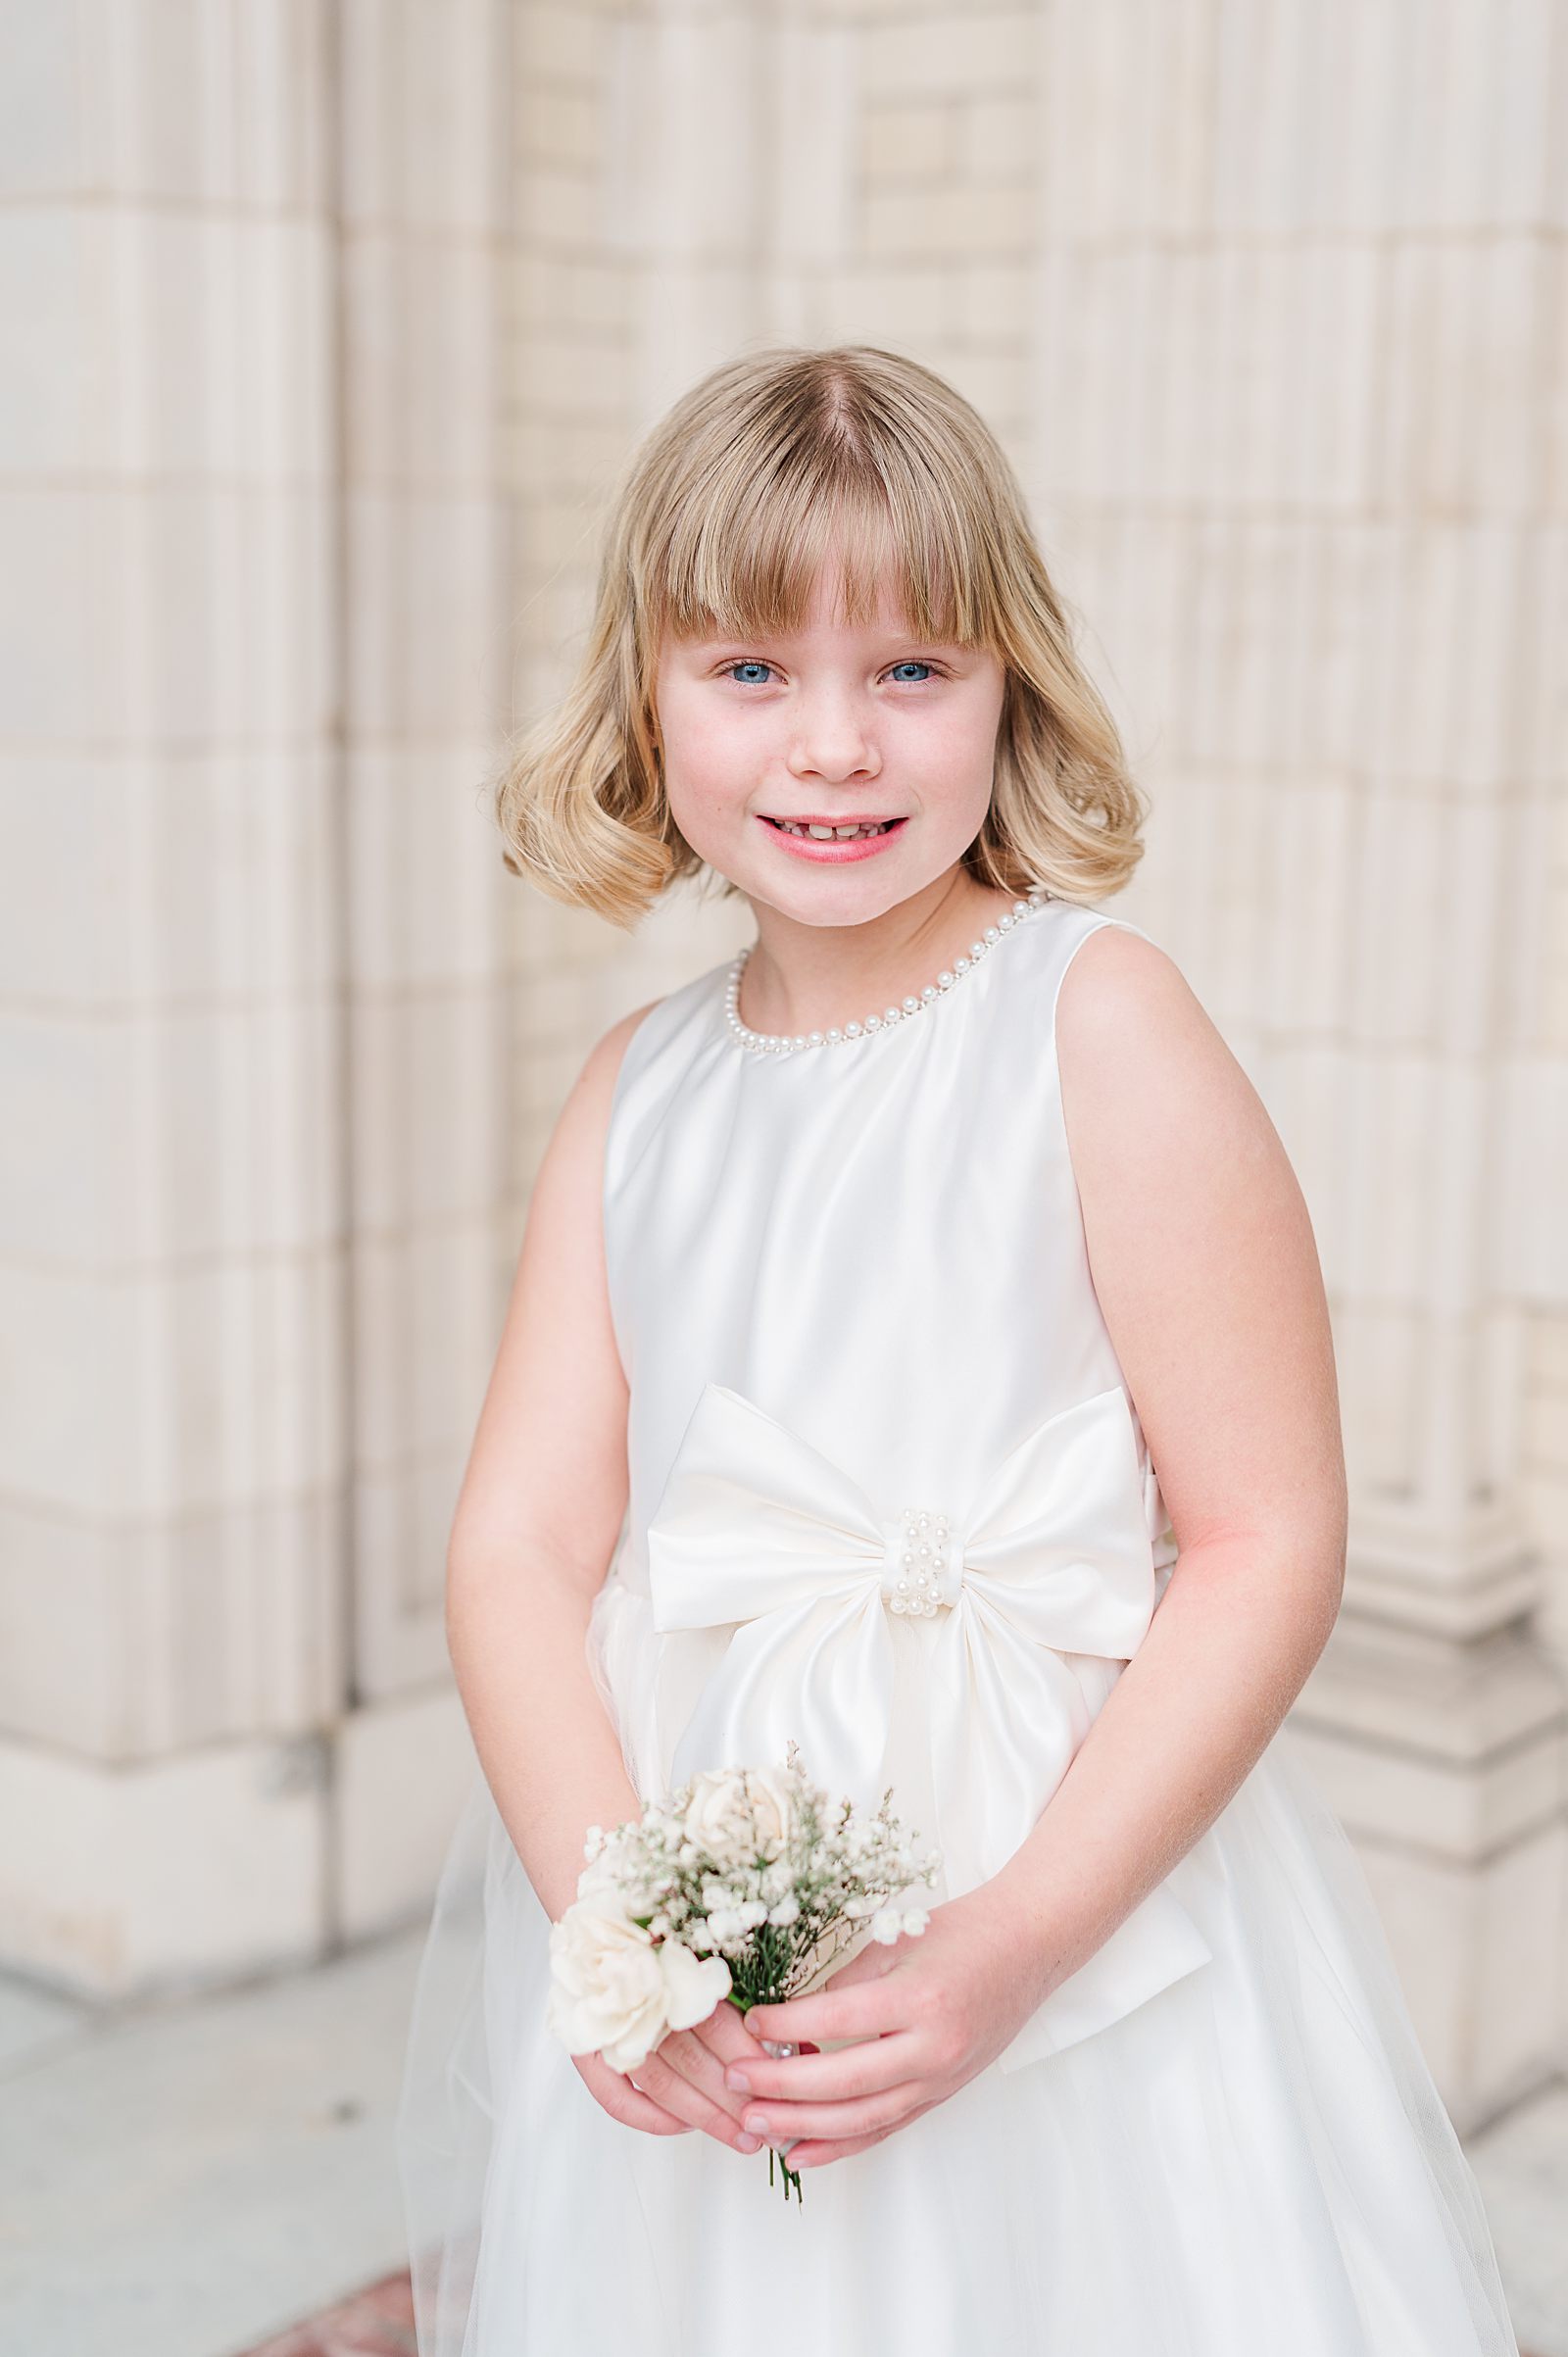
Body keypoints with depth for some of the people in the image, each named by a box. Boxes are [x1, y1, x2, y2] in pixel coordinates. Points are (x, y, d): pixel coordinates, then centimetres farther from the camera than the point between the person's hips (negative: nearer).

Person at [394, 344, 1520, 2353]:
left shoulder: (1096, 1021, -11)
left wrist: (1010, 1945, -18)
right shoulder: (637, 1090, 4)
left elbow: (1269, 1543, -13)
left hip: (1070, 1886, -4)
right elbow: (521, 1535, -1)